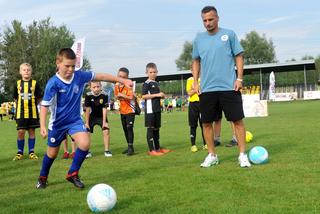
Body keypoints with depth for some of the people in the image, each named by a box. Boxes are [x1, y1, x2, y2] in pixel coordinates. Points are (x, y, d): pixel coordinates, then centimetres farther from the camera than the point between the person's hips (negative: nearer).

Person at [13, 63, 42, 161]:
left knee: (32, 131, 5)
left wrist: (32, 104, 0)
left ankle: (31, 152, 15)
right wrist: (22, 104, 4)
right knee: (21, 131, -1)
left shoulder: (35, 83, 0)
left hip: (32, 112, -1)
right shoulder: (18, 83, 5)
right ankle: (20, 152, 12)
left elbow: (39, 98, 4)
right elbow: (15, 98, 13)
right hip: (21, 112, 1)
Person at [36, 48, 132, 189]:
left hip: (75, 120, 2)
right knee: (52, 153, 12)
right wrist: (42, 126, -30)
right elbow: (44, 106, -20)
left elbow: (101, 76, -4)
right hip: (57, 123, -2)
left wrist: (122, 80, -3)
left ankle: (73, 174, 0)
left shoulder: (79, 76, -13)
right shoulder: (53, 83, -22)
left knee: (85, 143, -22)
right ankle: (42, 178, 40)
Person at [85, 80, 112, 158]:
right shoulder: (88, 95, -21)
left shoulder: (104, 95, -21)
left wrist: (104, 122, -17)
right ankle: (87, 151, 10)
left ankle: (107, 150, -1)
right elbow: (87, 109, -16)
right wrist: (87, 123, -13)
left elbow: (104, 109, -16)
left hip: (101, 116, 0)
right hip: (91, 116, 0)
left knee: (106, 131, -14)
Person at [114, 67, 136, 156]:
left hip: (130, 110, -7)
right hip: (122, 110, 8)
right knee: (125, 129, 13)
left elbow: (131, 97, -26)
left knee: (129, 128, -14)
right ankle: (129, 147, 24)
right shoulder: (116, 85, 5)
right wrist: (118, 97, -3)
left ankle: (131, 147, -9)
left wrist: (122, 95, -23)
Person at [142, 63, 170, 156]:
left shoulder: (156, 83, 17)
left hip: (157, 109, 8)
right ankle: (151, 150, -3)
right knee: (150, 128, -5)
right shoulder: (146, 83, -8)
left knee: (156, 128, 14)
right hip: (150, 109, -8)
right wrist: (157, 95, -20)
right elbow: (144, 96, -18)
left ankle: (157, 148, 22)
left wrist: (162, 95, 6)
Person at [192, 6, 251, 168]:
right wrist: (195, 82, 7)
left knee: (237, 120, -3)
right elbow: (195, 61, 16)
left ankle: (242, 155, 7)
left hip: (229, 87, -3)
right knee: (206, 123, 6)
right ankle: (212, 155, 19)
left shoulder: (229, 34, 1)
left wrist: (239, 78, -6)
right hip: (206, 89, 3)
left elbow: (239, 56, 3)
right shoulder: (199, 39, 8)